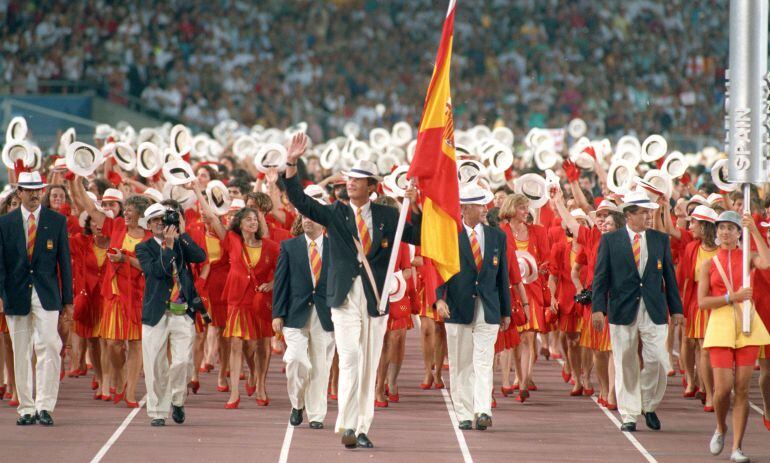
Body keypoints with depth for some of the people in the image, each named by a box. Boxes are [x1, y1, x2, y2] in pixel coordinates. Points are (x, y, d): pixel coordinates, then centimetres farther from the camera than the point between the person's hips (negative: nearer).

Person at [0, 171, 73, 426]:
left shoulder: (57, 221, 5)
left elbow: (64, 261, 6)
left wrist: (68, 299, 3)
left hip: (47, 295, -1)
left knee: (48, 348, -13)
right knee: (21, 354, 5)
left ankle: (45, 406, -11)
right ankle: (26, 408, 11)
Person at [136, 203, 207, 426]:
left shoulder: (182, 244, 11)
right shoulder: (144, 248, 4)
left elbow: (200, 257, -8)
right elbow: (157, 271, -12)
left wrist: (181, 234, -10)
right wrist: (168, 245, -16)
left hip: (183, 314, 1)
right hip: (156, 314, -1)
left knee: (183, 361, -10)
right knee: (156, 367, 0)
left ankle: (177, 400, 15)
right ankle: (157, 412, 11)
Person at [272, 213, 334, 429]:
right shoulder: (289, 246, 7)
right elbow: (280, 281, 4)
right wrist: (277, 314, -3)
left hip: (325, 316, 1)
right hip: (296, 314, -1)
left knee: (320, 367, 2)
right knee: (296, 360, -13)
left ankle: (316, 416, 11)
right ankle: (297, 405, 10)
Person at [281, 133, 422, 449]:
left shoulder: (387, 217, 9)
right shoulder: (335, 214, 7)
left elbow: (418, 237, 10)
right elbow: (300, 201, 0)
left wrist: (415, 208, -5)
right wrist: (291, 164, -10)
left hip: (376, 298, 2)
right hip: (345, 296, -2)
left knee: (369, 365, 5)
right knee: (350, 357, -16)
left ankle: (362, 430, 10)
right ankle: (347, 425, -17)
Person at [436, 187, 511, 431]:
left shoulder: (497, 236, 9)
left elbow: (503, 275, 13)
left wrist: (506, 311, 13)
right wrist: (439, 298, -20)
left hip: (488, 310, 1)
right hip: (458, 309, -1)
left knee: (483, 363, -8)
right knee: (460, 365, 4)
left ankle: (482, 411, -16)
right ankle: (464, 414, 9)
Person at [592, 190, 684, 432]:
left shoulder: (661, 239, 9)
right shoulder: (610, 240, 2)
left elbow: (669, 275, 12)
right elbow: (600, 276, 0)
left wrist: (676, 309, 9)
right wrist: (598, 308, -9)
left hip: (654, 312, 2)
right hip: (623, 311, -1)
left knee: (658, 362, -6)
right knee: (626, 366, 3)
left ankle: (649, 405, 16)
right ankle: (629, 415, 12)